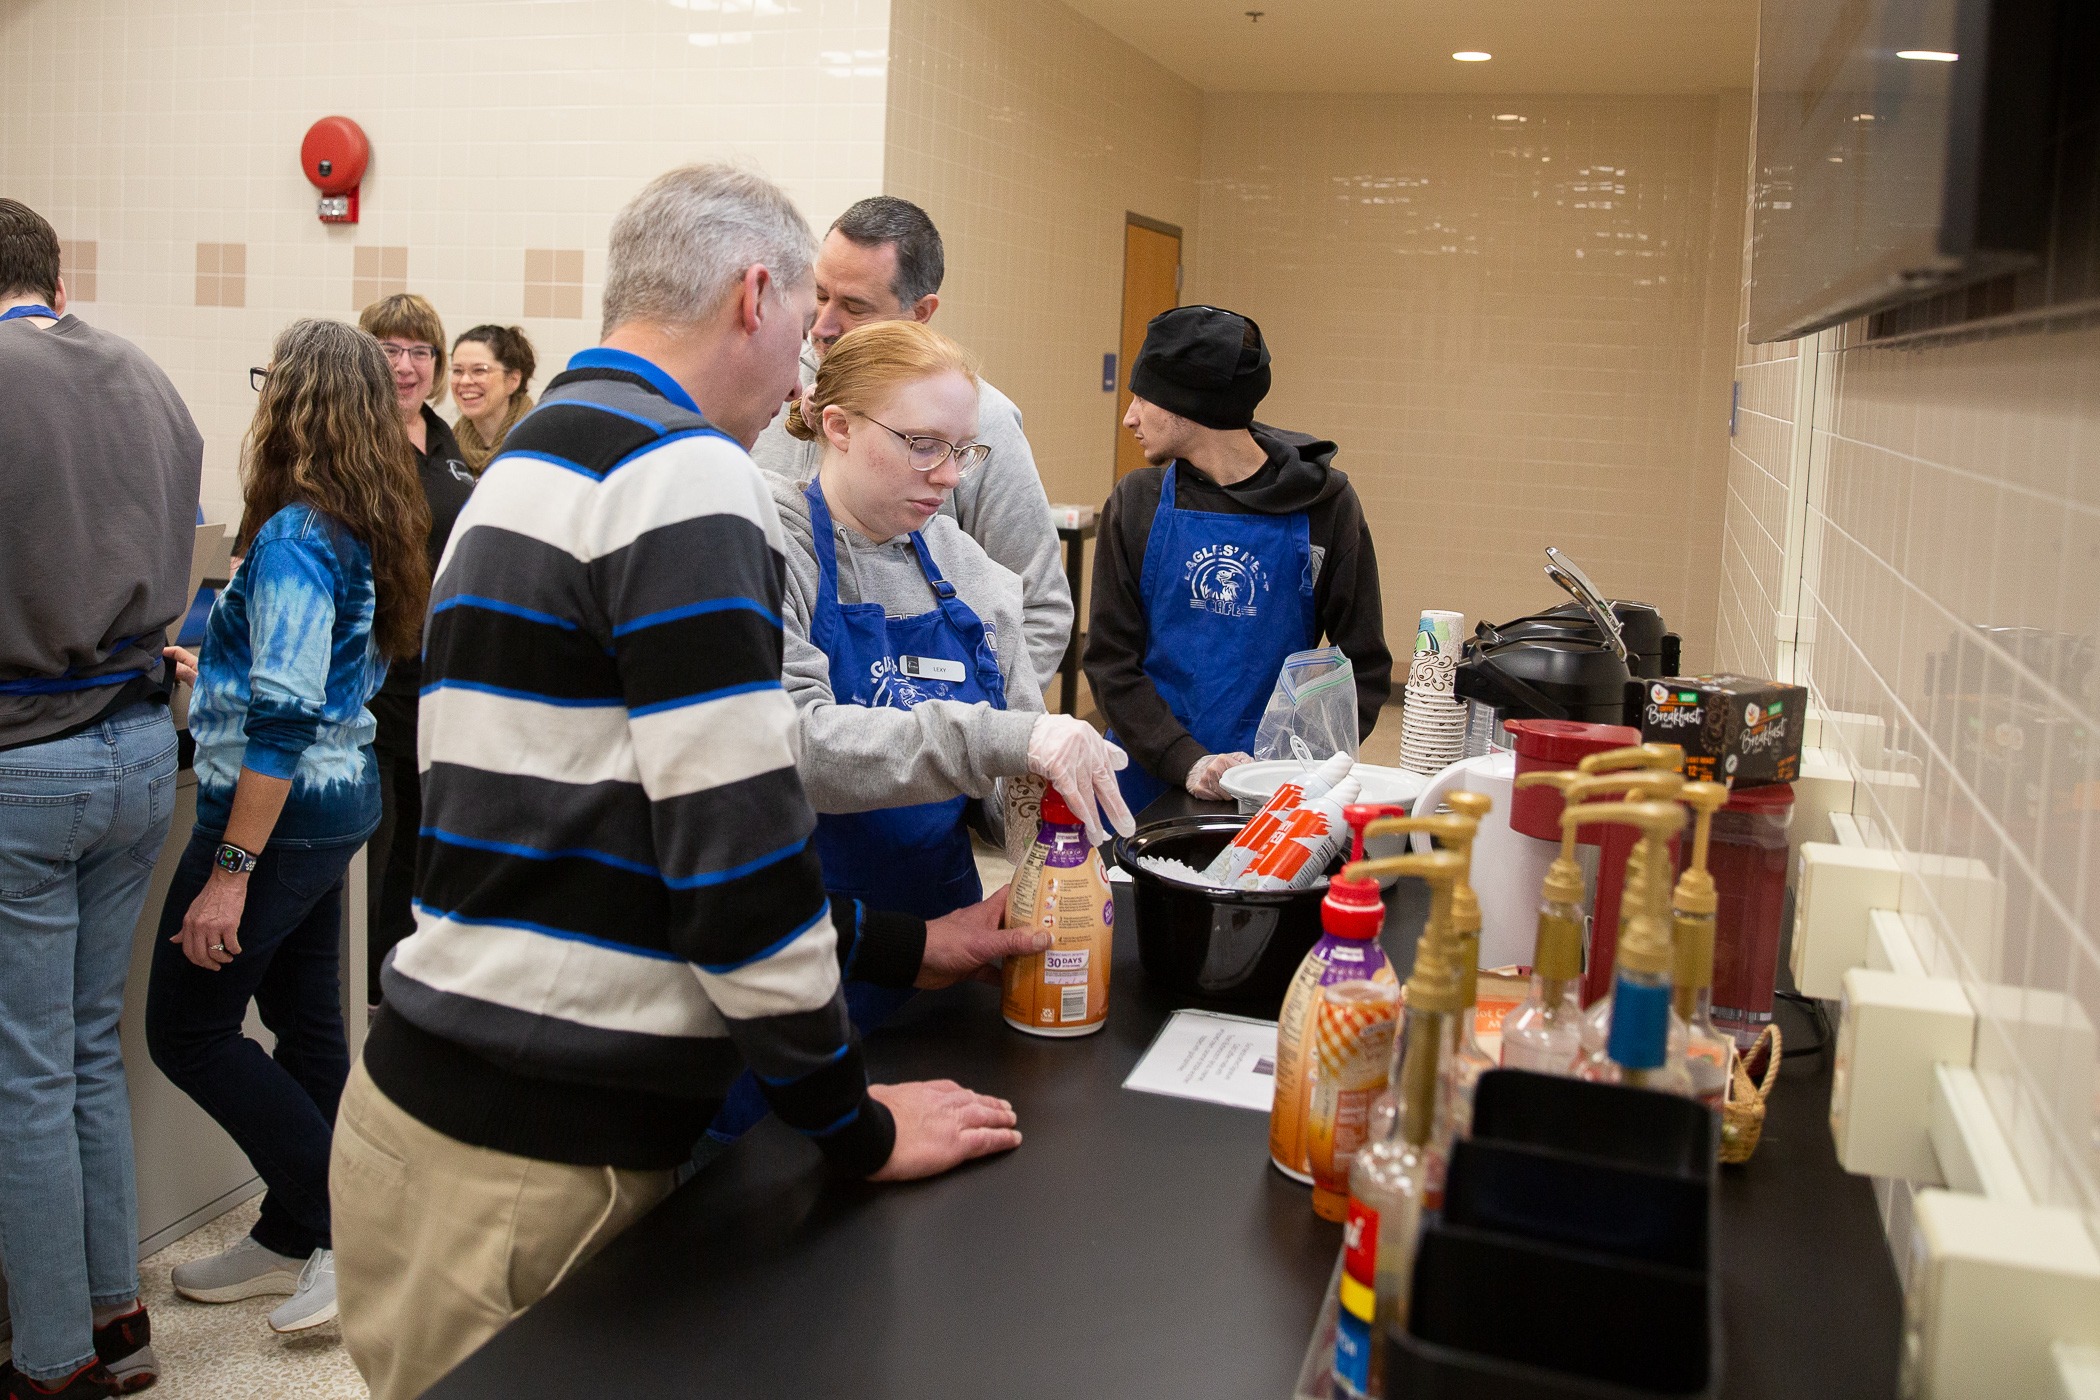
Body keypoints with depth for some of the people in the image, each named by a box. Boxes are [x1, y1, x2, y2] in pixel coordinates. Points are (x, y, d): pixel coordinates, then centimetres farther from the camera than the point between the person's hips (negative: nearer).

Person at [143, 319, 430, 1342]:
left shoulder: (293, 539, -20)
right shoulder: (367, 531, 7)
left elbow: (283, 718, -25)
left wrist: (231, 870, -24)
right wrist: (220, 666, 36)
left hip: (281, 810, -9)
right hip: (343, 799, 9)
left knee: (188, 1030, 2)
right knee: (303, 1020, 15)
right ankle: (293, 1238, 27)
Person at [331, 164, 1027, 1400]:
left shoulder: (535, 460, 16)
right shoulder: (687, 475, -15)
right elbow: (736, 840, -20)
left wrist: (903, 948, 18)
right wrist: (857, 1125, -7)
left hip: (448, 1098, 9)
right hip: (539, 1155, -9)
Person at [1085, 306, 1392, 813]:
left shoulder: (1325, 503, -4)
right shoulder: (1137, 503, 1)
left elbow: (1364, 666, 0)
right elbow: (1109, 659, -3)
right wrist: (1187, 761, -17)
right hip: (1147, 785, 2)